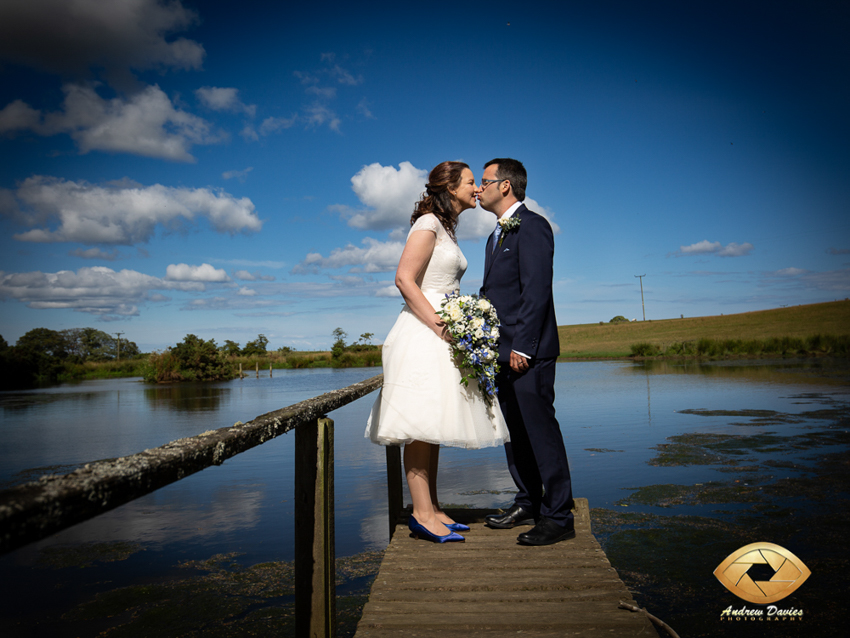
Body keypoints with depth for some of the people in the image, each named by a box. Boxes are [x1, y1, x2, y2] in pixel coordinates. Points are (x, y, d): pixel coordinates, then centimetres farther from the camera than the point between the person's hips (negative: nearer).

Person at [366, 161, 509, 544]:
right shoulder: (428, 223, -6)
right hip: (422, 332, -10)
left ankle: (431, 509, 15)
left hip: (441, 334, 10)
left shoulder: (447, 229, 22)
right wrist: (440, 325, -20)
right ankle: (422, 515, -4)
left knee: (434, 425, 9)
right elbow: (404, 279, -16)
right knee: (421, 424, -9)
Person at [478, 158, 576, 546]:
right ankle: (528, 504, 27)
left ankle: (558, 517, 5)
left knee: (540, 430, -5)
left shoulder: (531, 226, -8)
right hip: (503, 352, 10)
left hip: (528, 351, -10)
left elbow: (536, 291, -17)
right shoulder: (498, 235, 21)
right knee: (514, 431, 14)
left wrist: (523, 347, -20)